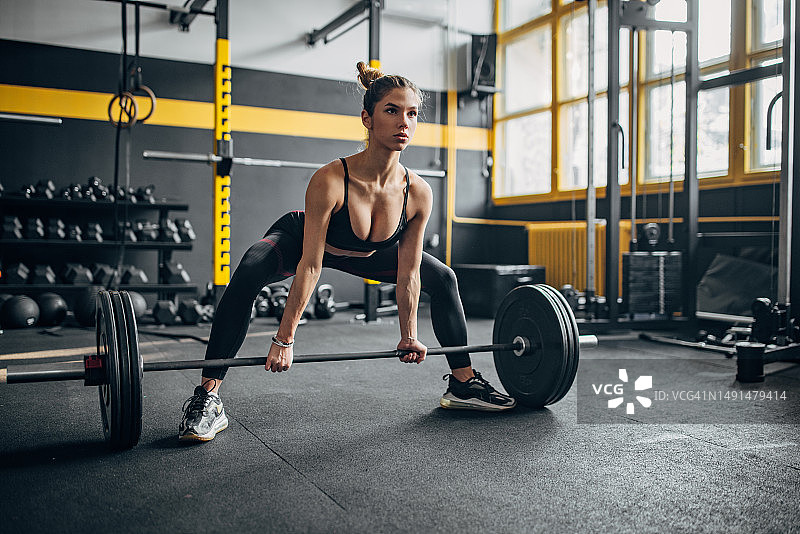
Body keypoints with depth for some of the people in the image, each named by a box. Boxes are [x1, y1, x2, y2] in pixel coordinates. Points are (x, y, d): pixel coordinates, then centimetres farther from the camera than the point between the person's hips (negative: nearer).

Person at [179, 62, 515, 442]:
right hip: (298, 238, -4)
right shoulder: (330, 181, -38)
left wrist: (409, 336, -7)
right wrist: (284, 339, -29)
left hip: (369, 253, 5)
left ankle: (463, 383, 19)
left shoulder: (419, 193, -26)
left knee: (442, 278, 2)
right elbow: (309, 266, -33)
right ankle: (207, 399, -26)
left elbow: (408, 273, -15)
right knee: (248, 275, -34)